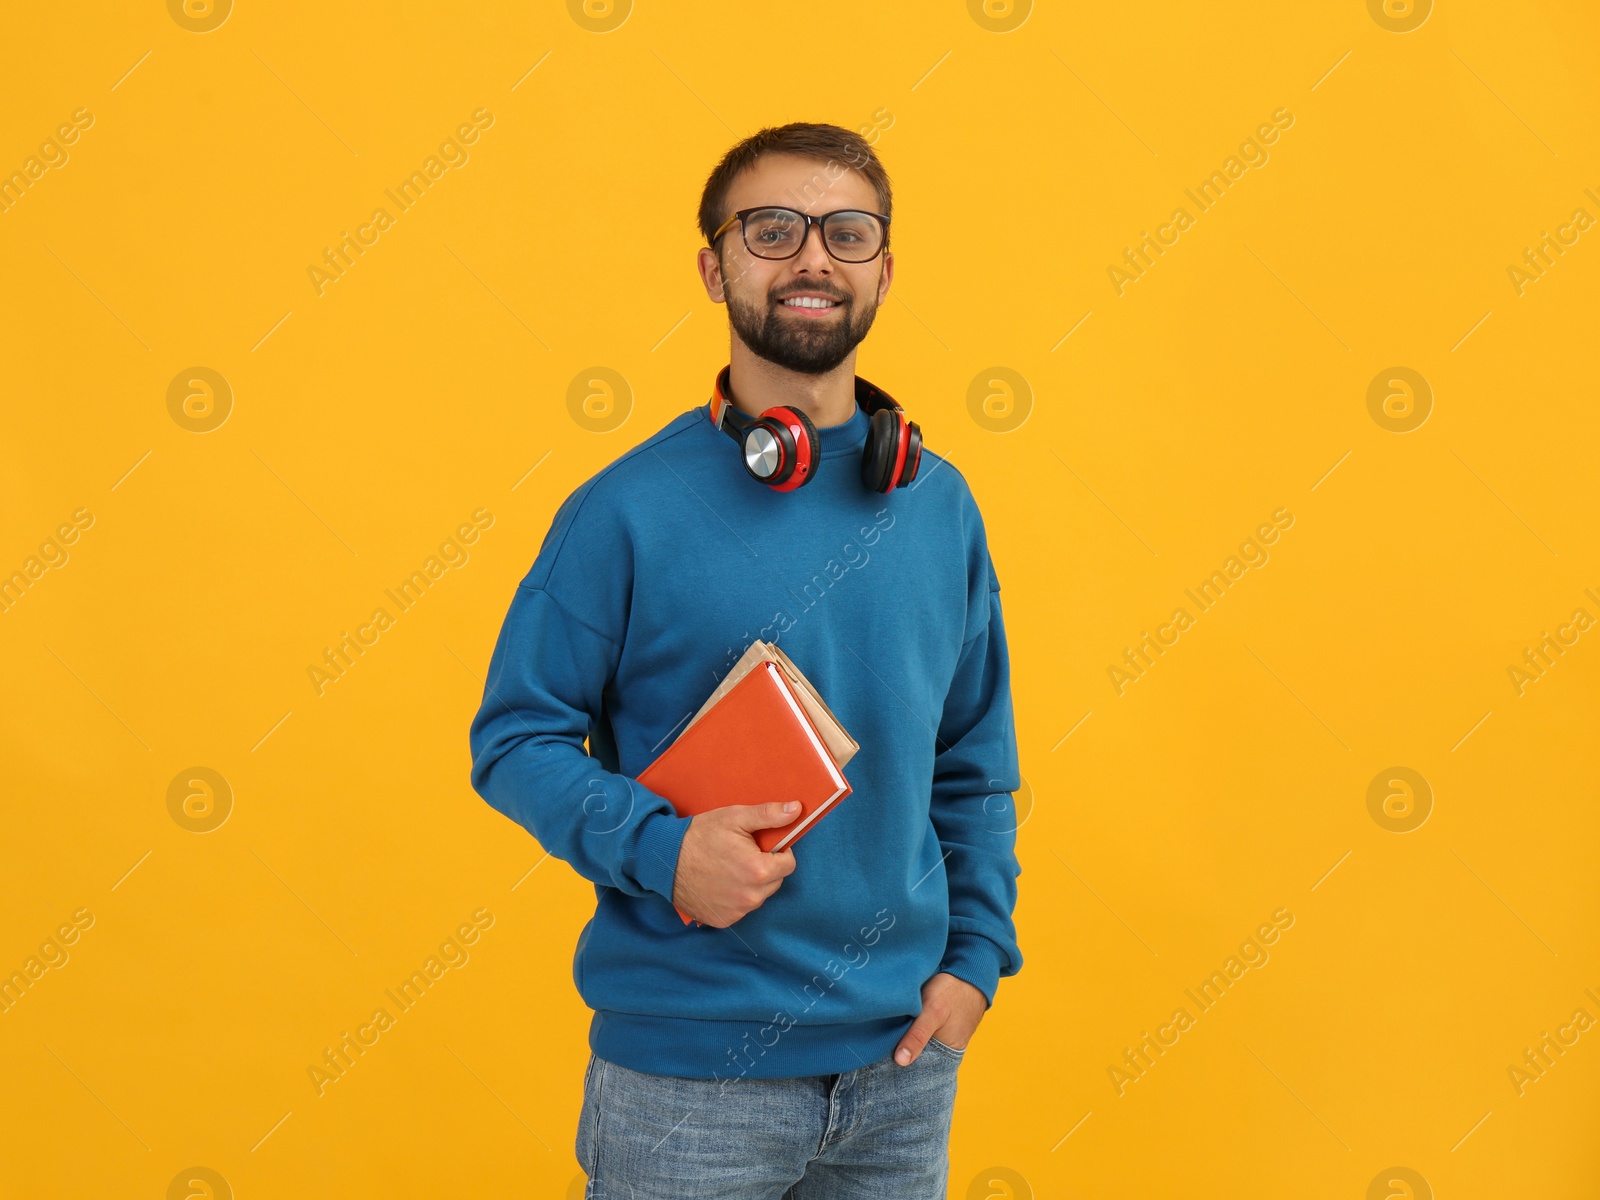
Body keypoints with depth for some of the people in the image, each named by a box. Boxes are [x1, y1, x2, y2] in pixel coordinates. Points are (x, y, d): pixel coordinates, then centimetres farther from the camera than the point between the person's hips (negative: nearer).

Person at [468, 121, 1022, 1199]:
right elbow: (515, 736, -7)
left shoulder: (941, 506, 4)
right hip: (688, 1074, -4)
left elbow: (976, 763, 11)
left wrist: (977, 955, 3)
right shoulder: (628, 512, -9)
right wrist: (660, 849, -20)